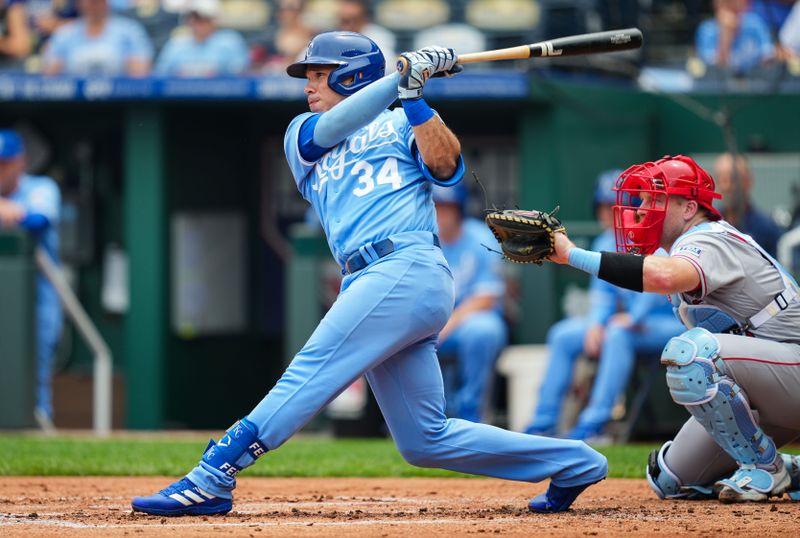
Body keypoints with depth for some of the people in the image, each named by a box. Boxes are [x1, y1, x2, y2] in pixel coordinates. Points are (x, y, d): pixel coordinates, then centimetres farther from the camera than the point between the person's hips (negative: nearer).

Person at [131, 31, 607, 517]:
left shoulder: (399, 125, 13)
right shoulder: (303, 134, 26)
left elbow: (445, 165, -6)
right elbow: (334, 125, 3)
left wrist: (414, 95, -9)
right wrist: (403, 74, -4)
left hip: (409, 270, -7)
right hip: (371, 284, 7)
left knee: (311, 372, -20)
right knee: (425, 441, 4)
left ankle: (211, 479, -28)